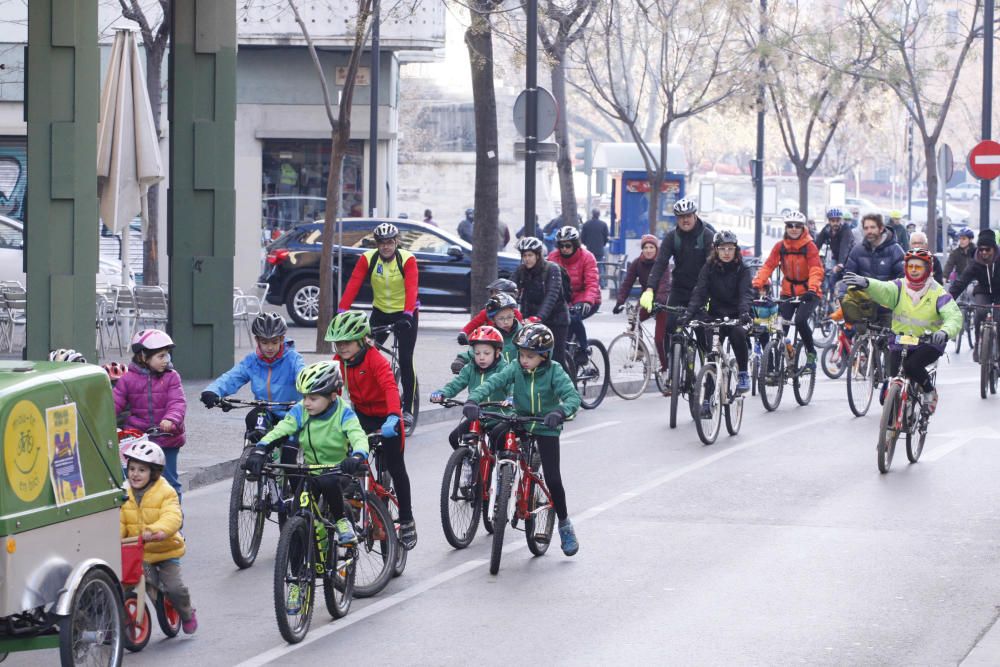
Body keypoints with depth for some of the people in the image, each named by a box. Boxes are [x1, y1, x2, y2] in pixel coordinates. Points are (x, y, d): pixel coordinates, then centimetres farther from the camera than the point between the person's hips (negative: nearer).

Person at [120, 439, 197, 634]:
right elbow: (119, 521, -3)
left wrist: (156, 531, -45)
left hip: (165, 550, -3)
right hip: (138, 553, 3)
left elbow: (172, 517, -26)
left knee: (174, 587, -12)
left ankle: (187, 614, 17)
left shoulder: (166, 493, -10)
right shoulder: (125, 495, 3)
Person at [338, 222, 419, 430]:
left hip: (405, 313, -3)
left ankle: (407, 410, 0)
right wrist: (342, 311, -31)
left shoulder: (407, 260, -17)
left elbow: (411, 289, -29)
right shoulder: (368, 259, -10)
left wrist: (407, 314, -44)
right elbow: (353, 285, -19)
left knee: (405, 361, -9)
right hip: (380, 312, 3)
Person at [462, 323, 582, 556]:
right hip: (519, 422, 3)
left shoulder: (554, 372, -18)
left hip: (546, 428, -3)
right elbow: (492, 383, -23)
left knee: (553, 479, -8)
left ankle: (564, 524, 11)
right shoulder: (516, 369, -11)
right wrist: (473, 399, -42)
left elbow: (573, 396, -29)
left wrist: (560, 412, -50)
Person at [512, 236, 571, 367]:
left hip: (555, 319, -4)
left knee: (556, 360, -7)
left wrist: (539, 317, -42)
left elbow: (552, 295, -28)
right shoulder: (521, 271, -1)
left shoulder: (552, 269, -15)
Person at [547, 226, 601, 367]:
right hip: (565, 301, 4)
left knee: (574, 318, -31)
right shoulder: (553, 257, -2)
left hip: (587, 302, -4)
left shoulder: (586, 257, -12)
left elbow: (592, 283, -22)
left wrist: (587, 301, -39)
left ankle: (583, 351, -16)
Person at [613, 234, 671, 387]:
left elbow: (664, 284, -30)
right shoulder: (637, 264, -6)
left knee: (659, 338, -8)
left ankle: (664, 369, 7)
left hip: (662, 302, -4)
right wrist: (619, 302, -26)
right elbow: (627, 284, -12)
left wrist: (658, 301, -47)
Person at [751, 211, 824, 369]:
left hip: (808, 293, -3)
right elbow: (768, 266, -9)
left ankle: (811, 353, -4)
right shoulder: (780, 246, -2)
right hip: (788, 293, 3)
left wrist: (812, 289, -39)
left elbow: (816, 270, -22)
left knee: (800, 320, -25)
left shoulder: (809, 246, -11)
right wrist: (757, 284, -25)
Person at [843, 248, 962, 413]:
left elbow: (954, 316, -18)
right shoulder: (899, 287, -3)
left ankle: (929, 391, -1)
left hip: (928, 343, -2)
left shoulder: (937, 292, -7)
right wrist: (866, 283, -49)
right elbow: (882, 290, -24)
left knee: (911, 366, -30)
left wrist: (945, 332, -41)